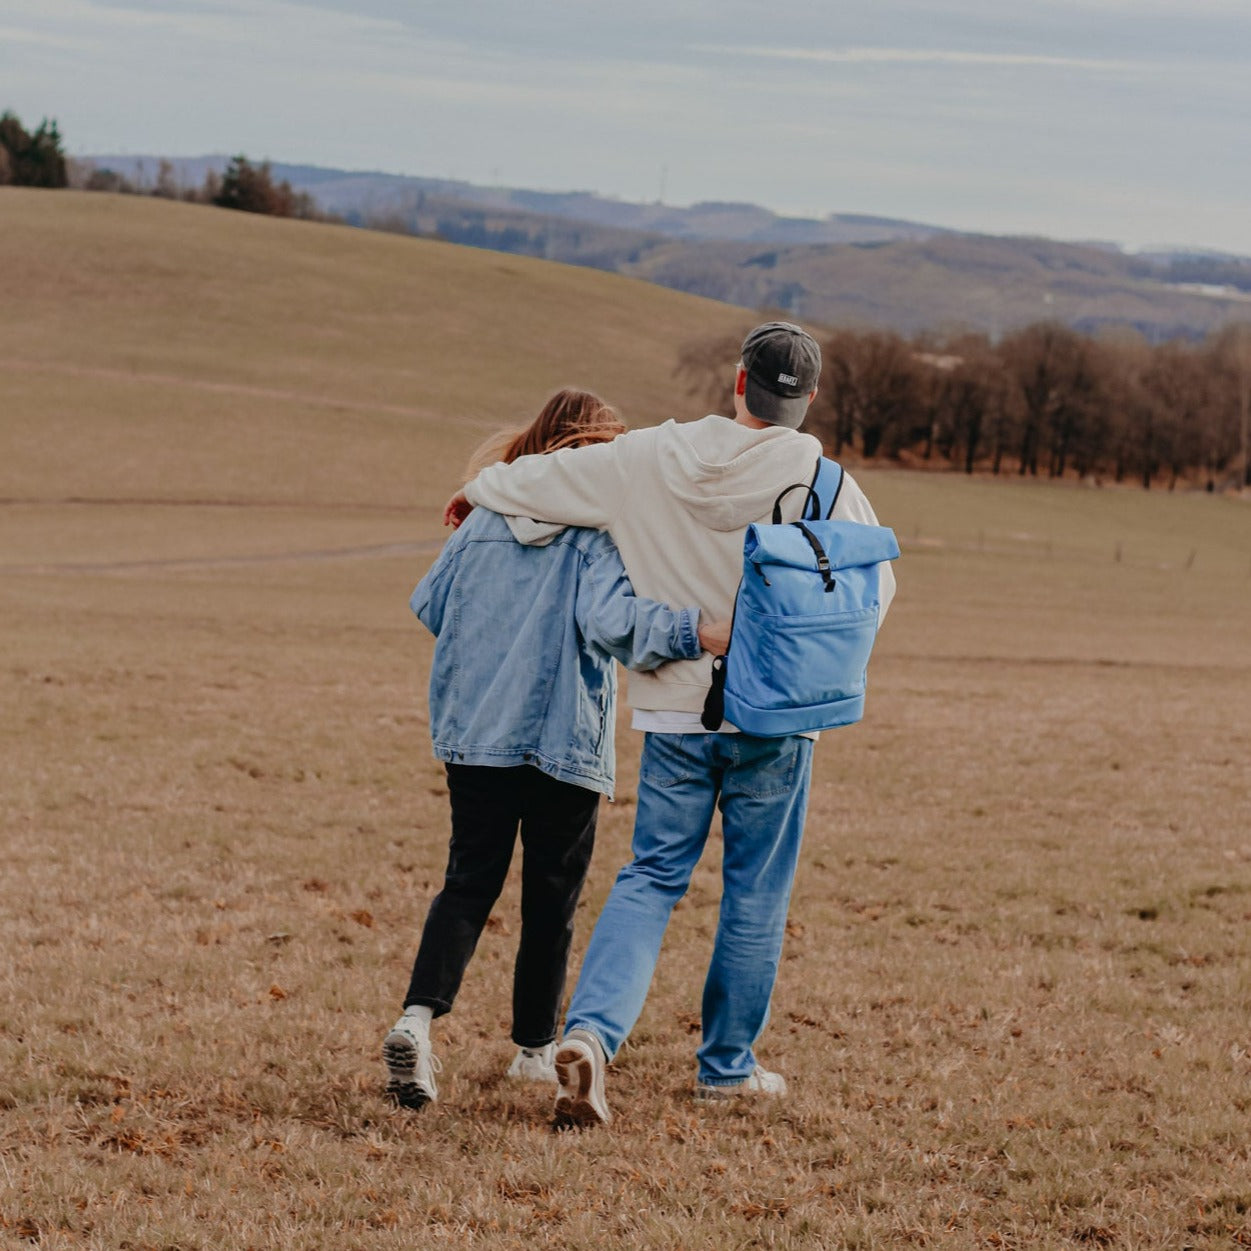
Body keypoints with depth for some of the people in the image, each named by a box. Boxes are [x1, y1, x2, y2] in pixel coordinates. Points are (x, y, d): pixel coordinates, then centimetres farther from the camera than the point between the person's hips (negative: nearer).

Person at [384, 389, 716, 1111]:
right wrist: (696, 632, -29)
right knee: (553, 895, 11)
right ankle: (536, 1047, 20)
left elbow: (430, 604, 13)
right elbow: (611, 617, -25)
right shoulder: (599, 527, -9)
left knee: (470, 882, 6)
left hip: (475, 730, 4)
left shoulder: (485, 519, 7)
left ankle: (419, 1018, -16)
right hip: (566, 736, -4)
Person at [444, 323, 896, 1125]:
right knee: (756, 892, 12)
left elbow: (553, 477, 6)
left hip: (676, 712, 2)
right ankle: (728, 1065, 21)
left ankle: (591, 1031, -14)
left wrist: (480, 490, 25)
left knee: (651, 878, 7)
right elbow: (875, 588, 0)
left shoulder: (654, 460, -6)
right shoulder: (826, 486, -10)